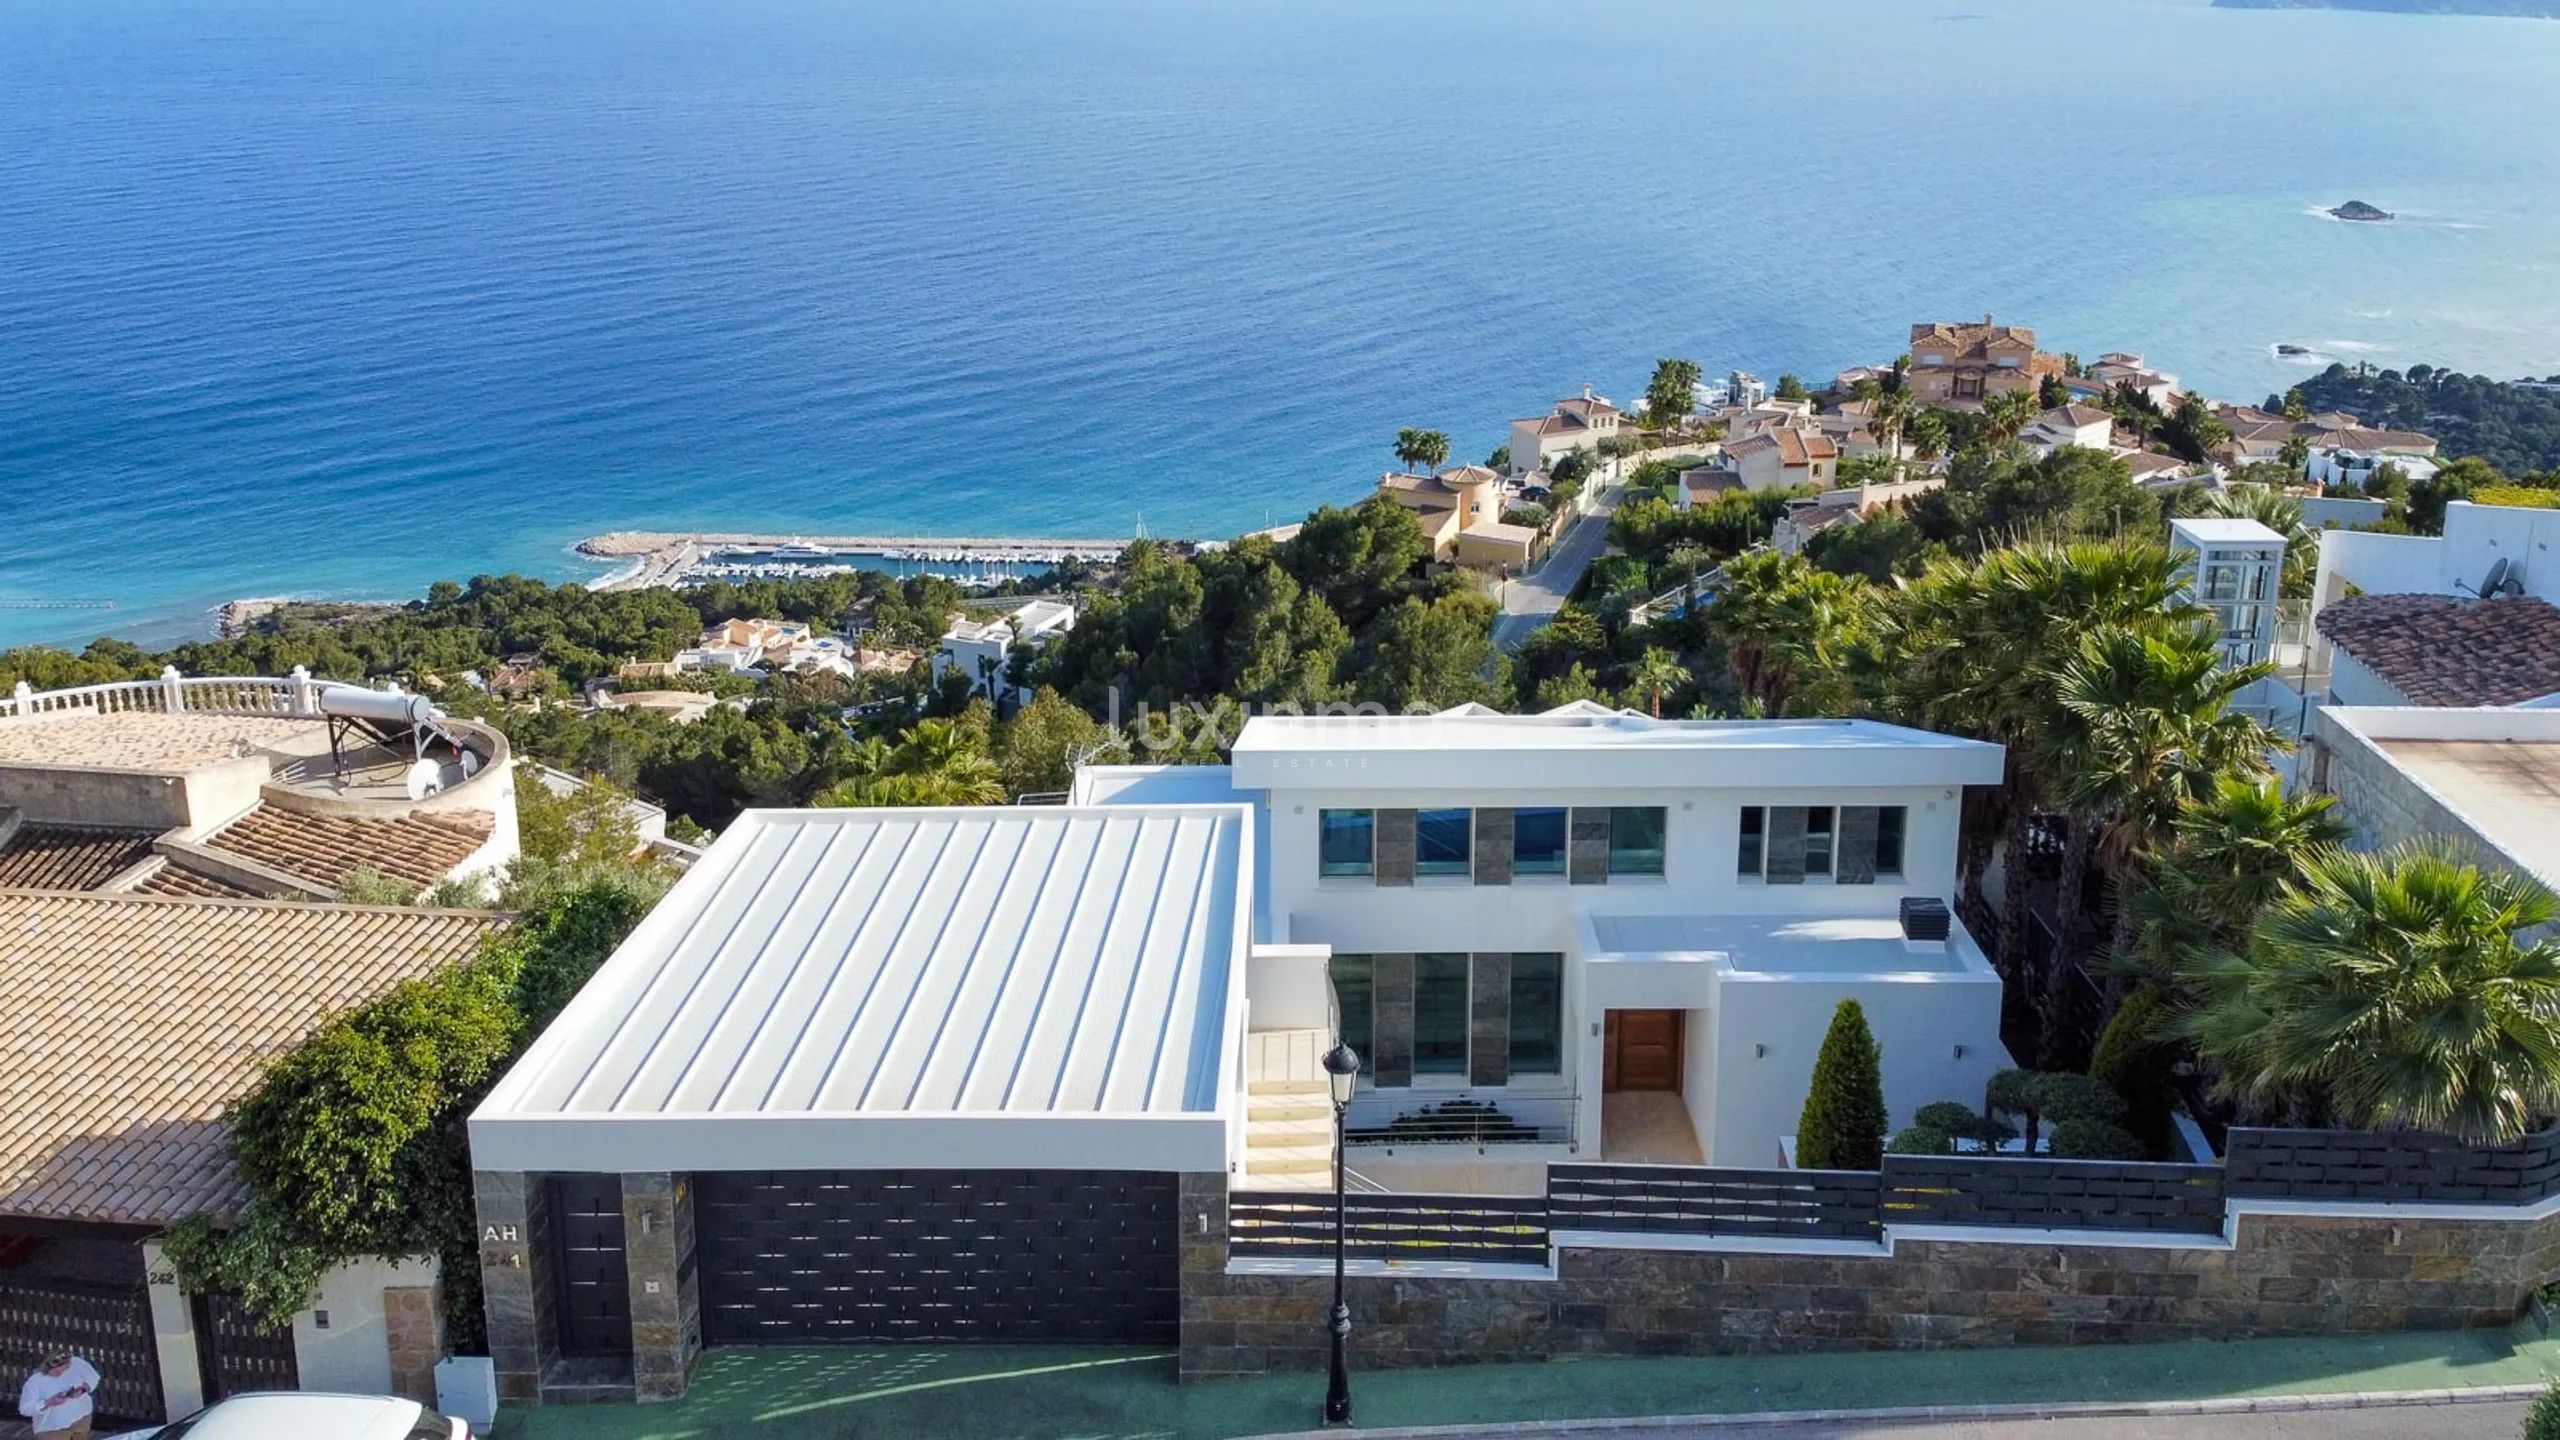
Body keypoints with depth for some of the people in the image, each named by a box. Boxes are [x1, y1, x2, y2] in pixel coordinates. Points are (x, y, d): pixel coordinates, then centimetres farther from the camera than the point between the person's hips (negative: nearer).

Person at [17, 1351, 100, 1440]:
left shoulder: (76, 1363, -14)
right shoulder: (35, 1382, -22)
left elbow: (93, 1377, 0)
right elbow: (25, 1409, -19)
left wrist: (82, 1389, -21)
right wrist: (49, 1403, -32)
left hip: (81, 1418, 4)